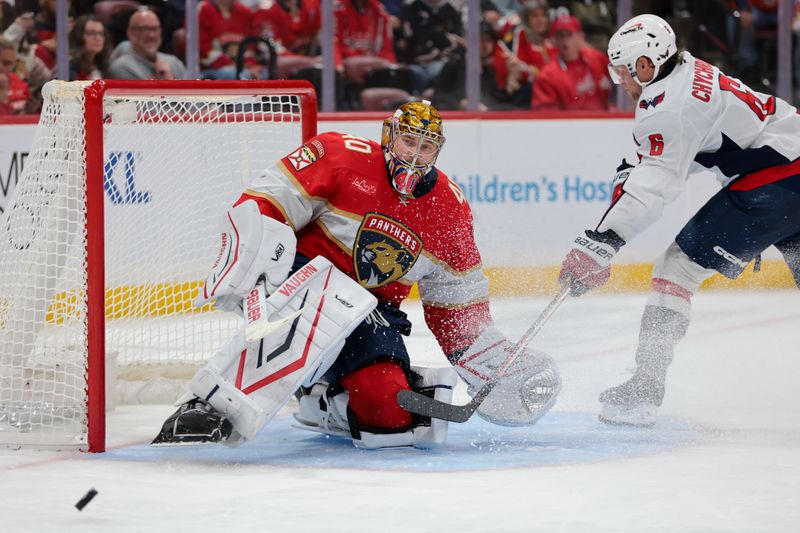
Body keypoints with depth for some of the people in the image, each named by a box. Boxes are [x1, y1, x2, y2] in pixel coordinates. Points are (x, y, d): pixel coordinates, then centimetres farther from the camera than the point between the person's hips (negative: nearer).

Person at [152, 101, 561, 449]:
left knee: (393, 411, -21)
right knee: (328, 304, -42)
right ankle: (211, 407, -48)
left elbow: (458, 300, 13)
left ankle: (323, 403, 16)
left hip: (370, 314, 5)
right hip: (299, 275, -5)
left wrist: (492, 363, 5)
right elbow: (263, 202, -14)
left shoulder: (449, 207, 5)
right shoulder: (341, 157, -11)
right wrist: (254, 266, -29)